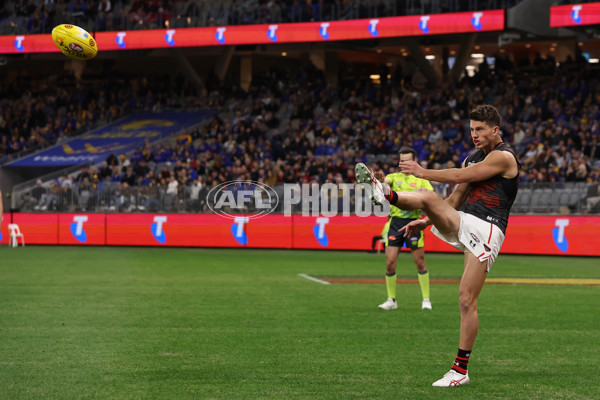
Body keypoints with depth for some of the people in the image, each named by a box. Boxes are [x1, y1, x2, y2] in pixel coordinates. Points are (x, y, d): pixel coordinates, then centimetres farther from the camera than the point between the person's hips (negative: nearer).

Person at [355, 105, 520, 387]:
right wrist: (427, 222, 16)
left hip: (486, 230, -8)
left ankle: (460, 370, -6)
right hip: (464, 223, 8)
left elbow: (460, 177, -12)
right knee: (427, 197, -20)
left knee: (467, 300, -11)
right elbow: (455, 199, 24)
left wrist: (423, 172, -6)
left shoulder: (504, 156, -7)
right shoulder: (472, 159, 19)